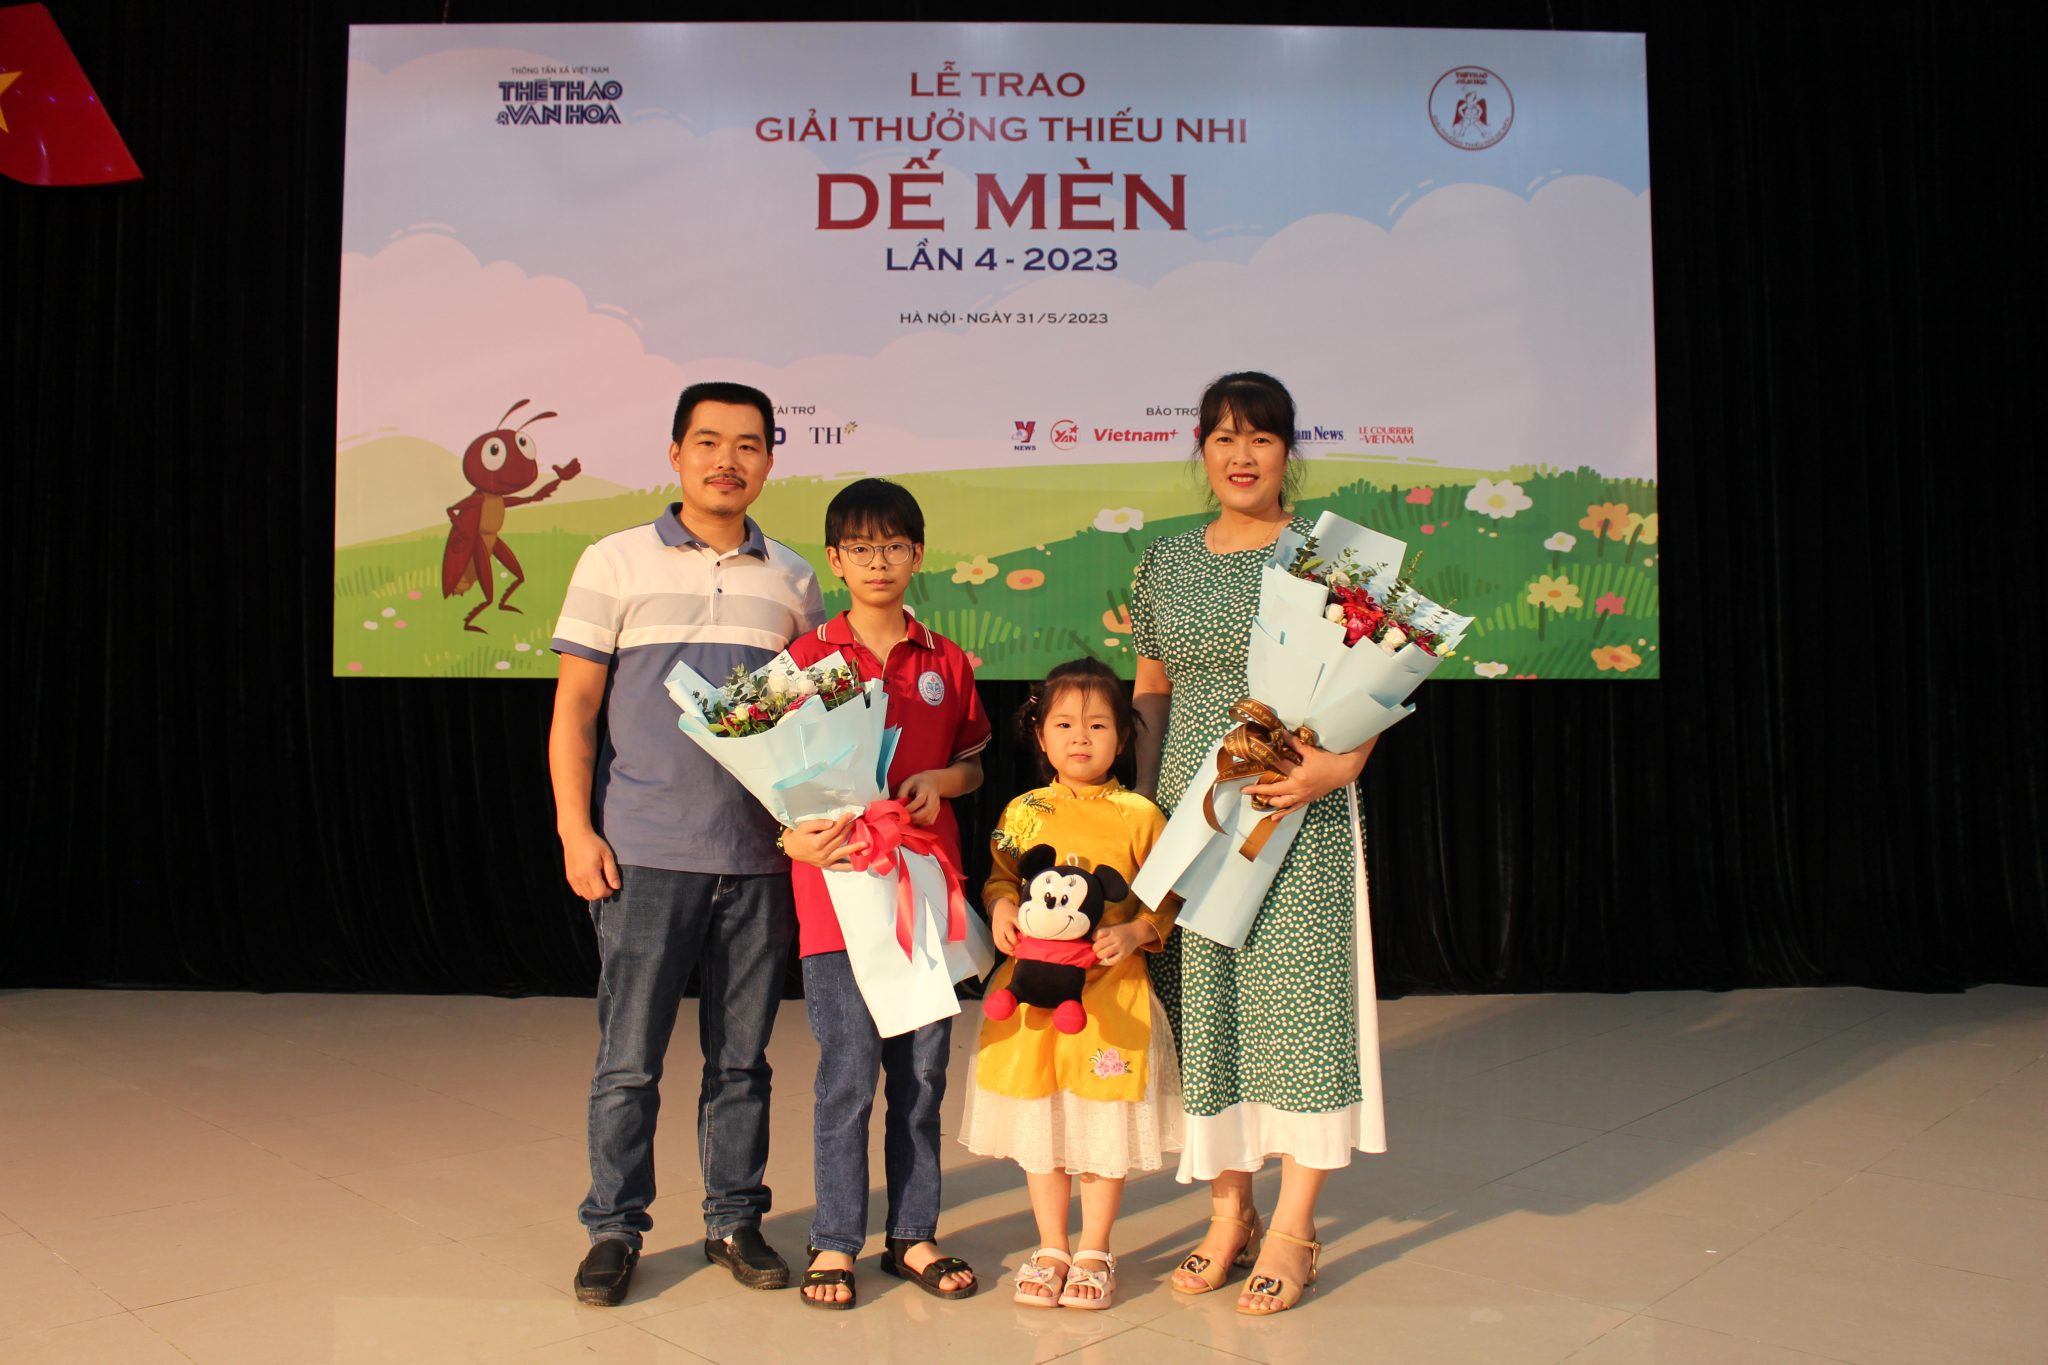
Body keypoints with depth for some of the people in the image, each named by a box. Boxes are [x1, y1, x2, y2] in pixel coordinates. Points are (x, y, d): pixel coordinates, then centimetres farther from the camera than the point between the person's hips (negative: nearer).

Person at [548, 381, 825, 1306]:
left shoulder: (792, 579, 10)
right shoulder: (615, 563, 4)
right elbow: (575, 708, 2)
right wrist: (575, 827, -5)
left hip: (760, 856, 2)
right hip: (644, 850, -2)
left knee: (741, 1055, 10)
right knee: (629, 1056, 3)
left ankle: (735, 1220, 24)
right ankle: (615, 1229, 19)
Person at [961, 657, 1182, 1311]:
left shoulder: (1138, 815, -2)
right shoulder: (1022, 813, 4)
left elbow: (1166, 896, 2)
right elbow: (999, 877, 13)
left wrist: (1134, 933, -15)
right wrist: (1001, 909, -8)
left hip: (1112, 992, -2)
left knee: (1105, 1128, 7)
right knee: (1038, 1124, 11)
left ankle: (1094, 1252, 26)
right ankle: (1051, 1248, 29)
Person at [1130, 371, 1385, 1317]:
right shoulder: (1166, 564, 11)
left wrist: (1338, 764, -18)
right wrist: (1144, 799, 9)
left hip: (1298, 813, -3)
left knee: (1299, 996, -2)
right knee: (1202, 1004, 6)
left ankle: (1293, 1230, 11)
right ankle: (1228, 1214, 21)